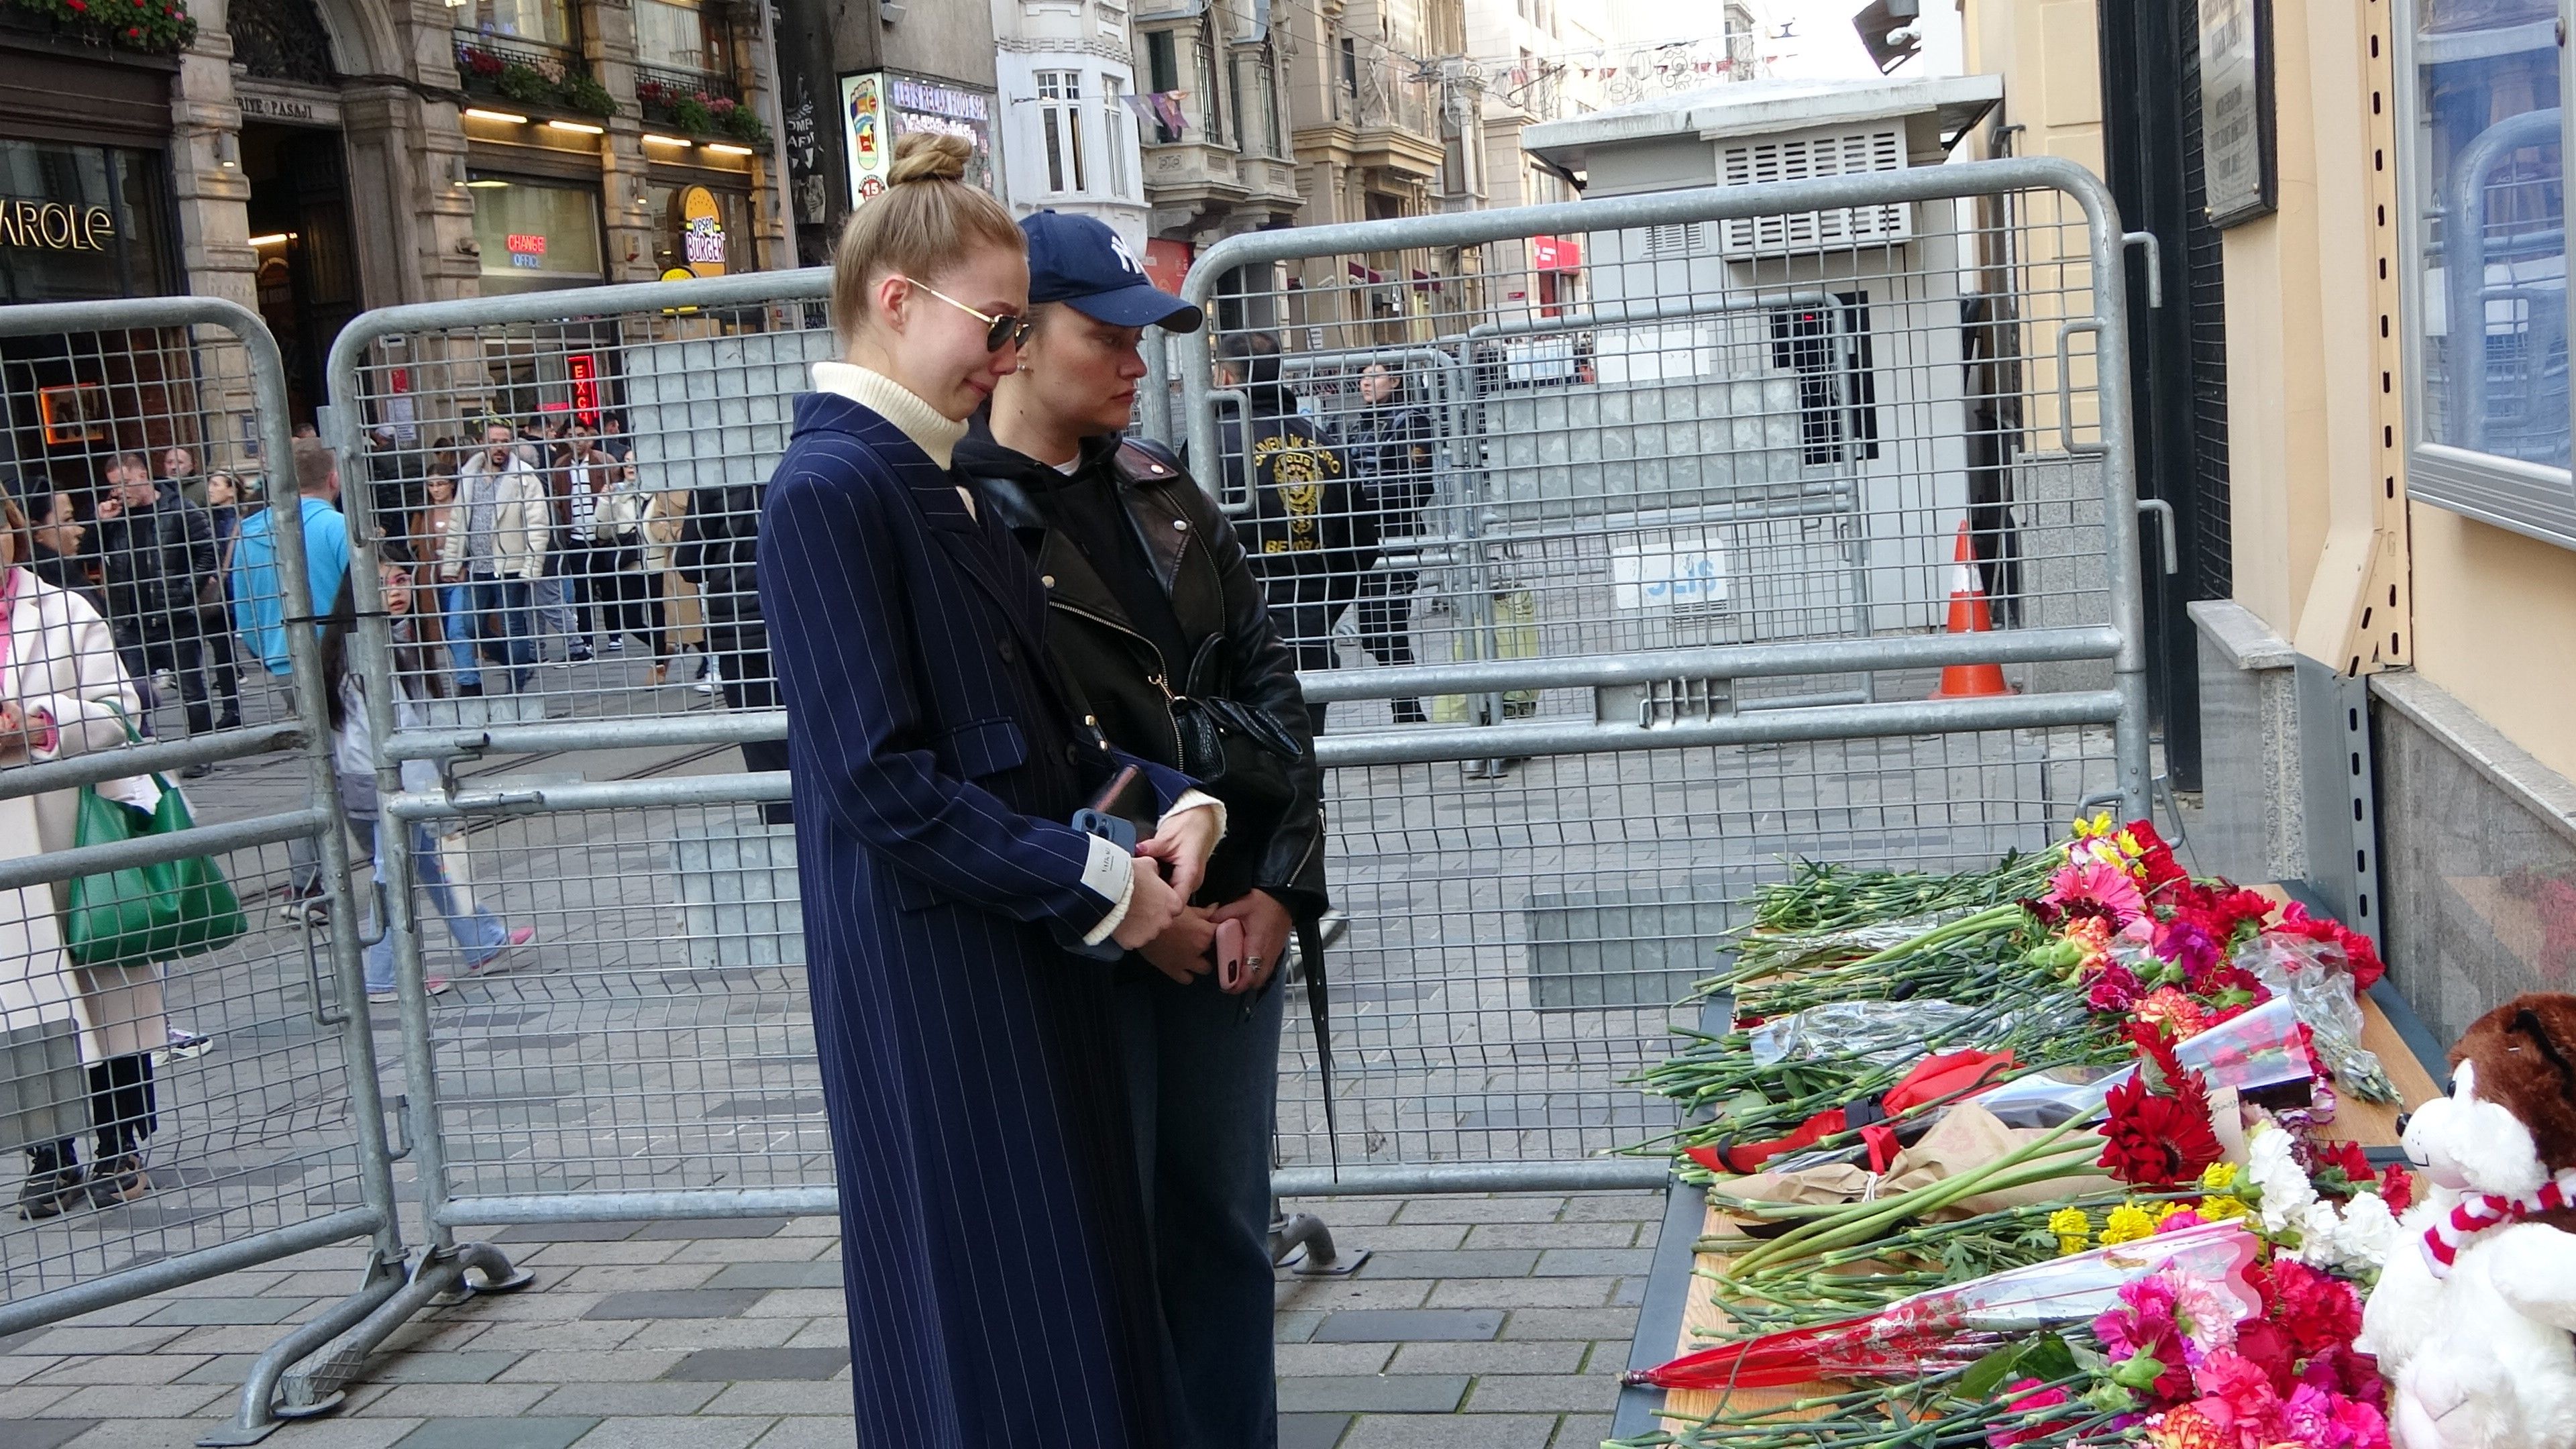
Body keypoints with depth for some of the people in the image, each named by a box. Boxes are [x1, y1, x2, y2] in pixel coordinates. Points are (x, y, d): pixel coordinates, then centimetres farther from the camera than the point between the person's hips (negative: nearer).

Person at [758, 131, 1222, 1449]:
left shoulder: (935, 484, 13)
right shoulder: (830, 488, -16)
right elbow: (880, 781, -22)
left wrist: (1166, 801, 1)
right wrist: (1098, 885, -16)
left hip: (1024, 958, 9)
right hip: (933, 979, -9)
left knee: (1074, 1280, 17)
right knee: (989, 1322, 1)